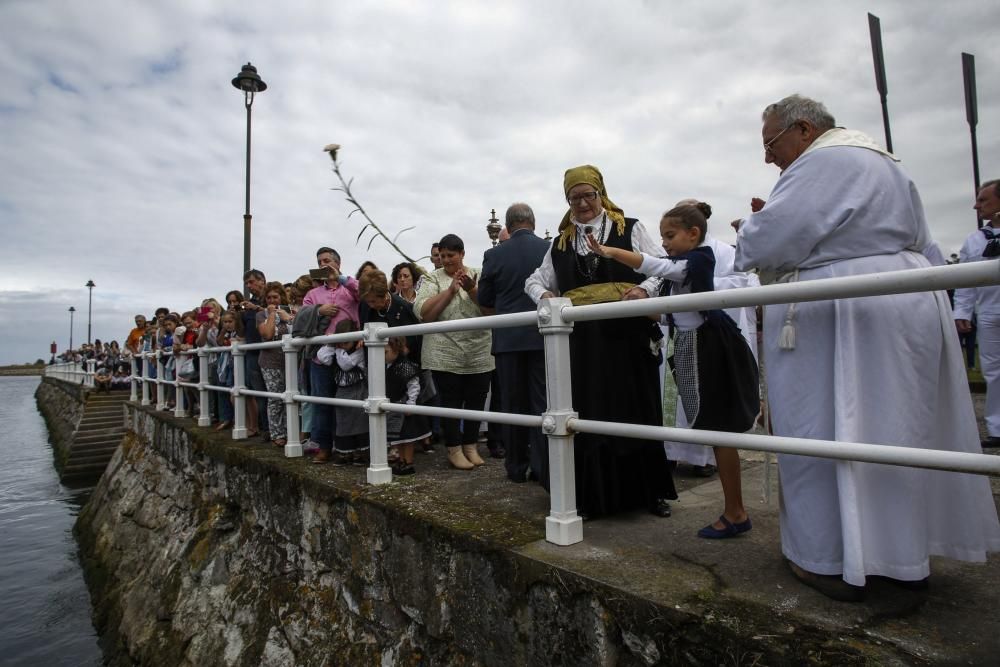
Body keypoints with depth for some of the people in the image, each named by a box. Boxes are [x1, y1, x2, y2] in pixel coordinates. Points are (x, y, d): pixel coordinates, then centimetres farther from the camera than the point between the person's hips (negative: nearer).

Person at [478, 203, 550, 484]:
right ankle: (544, 469, 5)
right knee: (542, 403, 4)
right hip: (543, 336, 0)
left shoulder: (494, 255, -2)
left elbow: (484, 302, 6)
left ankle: (516, 468, 20)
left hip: (508, 339, 1)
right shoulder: (552, 250, -2)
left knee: (512, 404, 10)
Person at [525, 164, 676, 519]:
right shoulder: (561, 242, 14)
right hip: (581, 342, 2)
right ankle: (593, 496, 17)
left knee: (636, 412, 5)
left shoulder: (630, 229, 6)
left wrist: (644, 288, -18)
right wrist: (543, 296, -4)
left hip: (627, 337, -2)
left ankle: (651, 492, 22)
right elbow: (535, 280, 19)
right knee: (588, 417, 4)